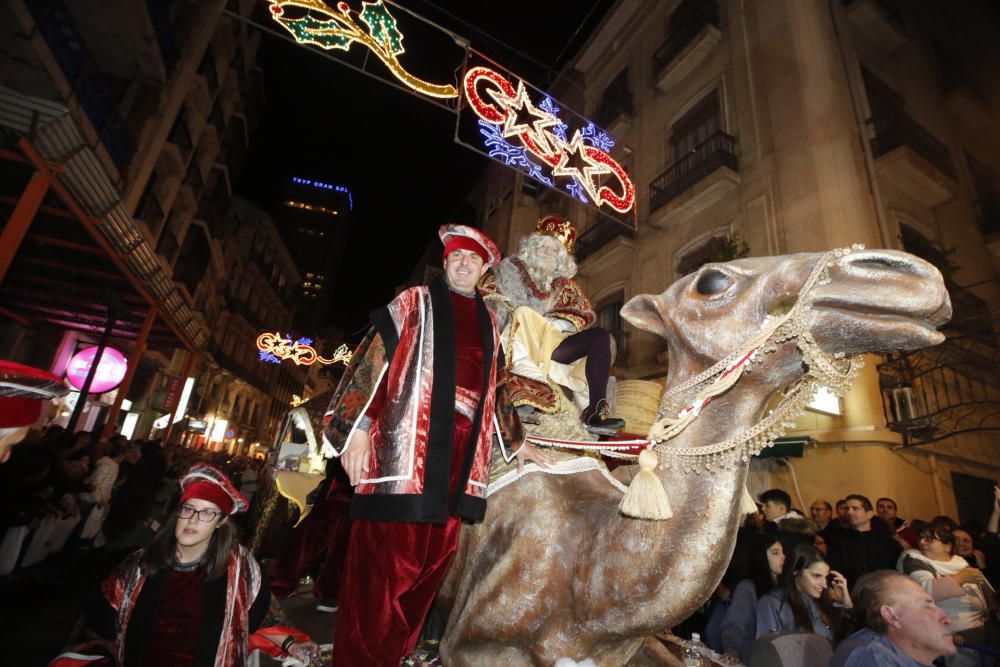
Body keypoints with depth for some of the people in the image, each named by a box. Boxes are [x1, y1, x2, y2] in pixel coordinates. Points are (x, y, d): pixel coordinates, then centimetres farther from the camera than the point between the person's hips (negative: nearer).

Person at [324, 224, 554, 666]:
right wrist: (358, 426, -11)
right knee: (380, 568, 0)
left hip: (460, 456, 5)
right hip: (404, 449, -4)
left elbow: (494, 390, 25)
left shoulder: (488, 322, 20)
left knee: (428, 569, 11)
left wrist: (517, 443, 26)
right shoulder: (416, 301, 8)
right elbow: (375, 357, -1)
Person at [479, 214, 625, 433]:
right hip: (515, 342, -3)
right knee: (521, 313, -33)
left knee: (602, 337, -13)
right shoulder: (510, 268, 14)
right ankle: (520, 400, -39)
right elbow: (487, 299, 3)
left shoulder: (563, 283, 21)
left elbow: (585, 314, 11)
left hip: (549, 344, 3)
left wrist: (558, 323, -9)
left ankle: (595, 411, -28)